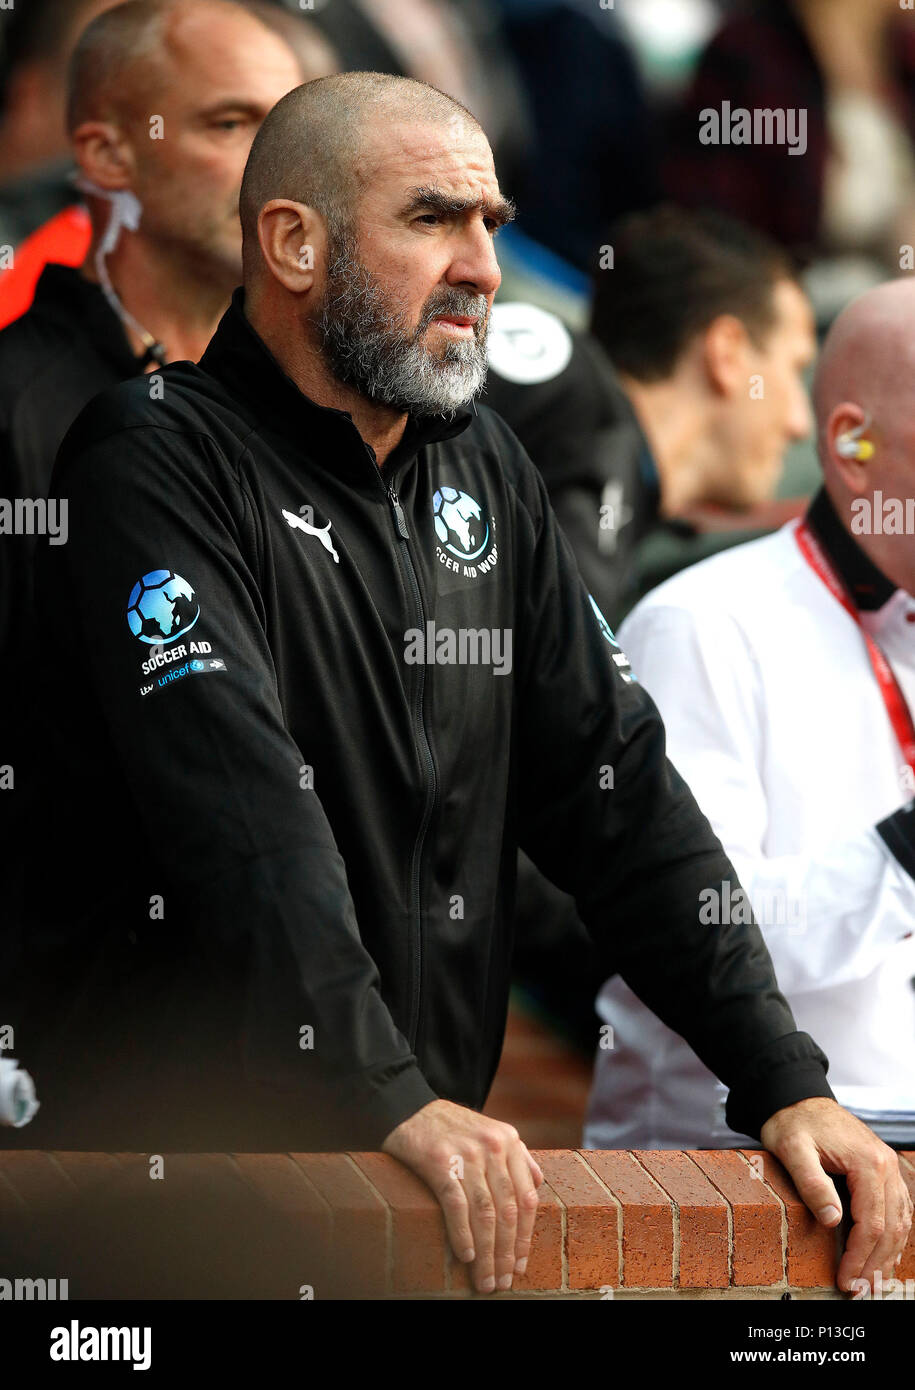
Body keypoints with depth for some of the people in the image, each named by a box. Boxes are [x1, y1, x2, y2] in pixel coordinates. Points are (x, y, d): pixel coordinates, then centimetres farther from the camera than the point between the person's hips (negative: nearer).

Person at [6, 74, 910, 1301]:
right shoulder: (157, 460, -8)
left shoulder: (483, 470, 16)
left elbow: (615, 787, 14)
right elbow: (241, 818, -20)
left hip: (425, 1172, 6)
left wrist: (784, 1084, 2)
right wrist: (390, 1099, -29)